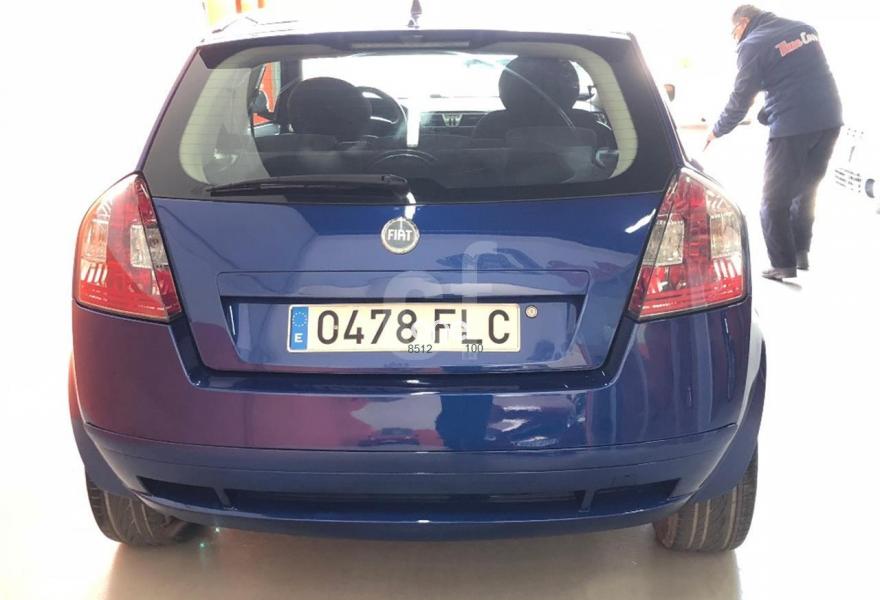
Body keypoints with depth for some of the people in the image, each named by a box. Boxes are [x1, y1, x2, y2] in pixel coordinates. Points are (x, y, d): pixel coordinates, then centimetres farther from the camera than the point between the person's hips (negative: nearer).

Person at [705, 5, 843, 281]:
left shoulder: (753, 44, -2)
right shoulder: (805, 28, 17)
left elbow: (740, 100, -1)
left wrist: (717, 131, 13)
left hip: (792, 127, -7)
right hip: (829, 120, 7)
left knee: (775, 199, 5)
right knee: (806, 191, 21)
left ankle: (783, 264, 4)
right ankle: (801, 252, 25)